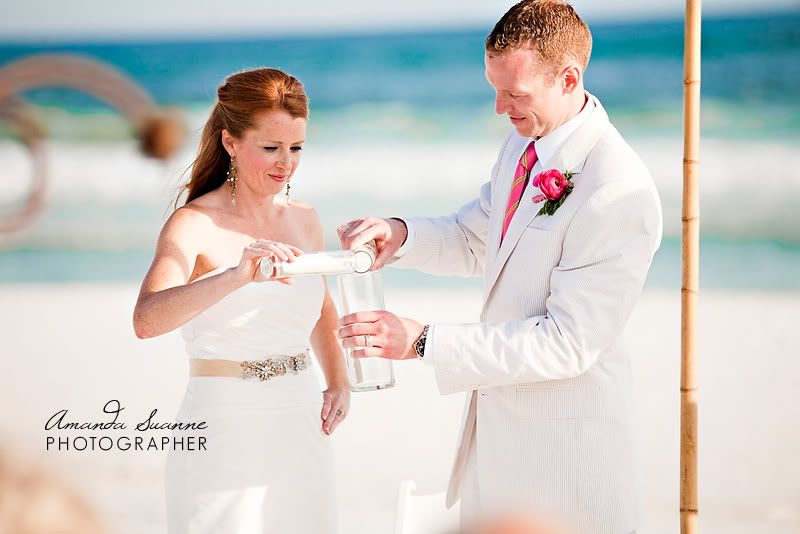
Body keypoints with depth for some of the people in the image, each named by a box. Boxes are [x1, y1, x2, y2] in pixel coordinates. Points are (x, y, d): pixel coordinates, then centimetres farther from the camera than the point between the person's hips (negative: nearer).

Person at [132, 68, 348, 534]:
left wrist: (340, 383, 8)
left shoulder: (305, 220, 6)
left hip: (302, 431, 6)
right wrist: (238, 275, -44)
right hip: (225, 434, -5)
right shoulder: (194, 225, -12)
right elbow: (147, 320, -31)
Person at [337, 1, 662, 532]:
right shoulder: (525, 141, 2)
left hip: (563, 438, -8)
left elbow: (568, 343, -26)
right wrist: (401, 234, -6)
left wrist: (422, 342, -29)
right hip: (498, 418, 8)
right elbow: (476, 240, 16)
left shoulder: (621, 195, -26)